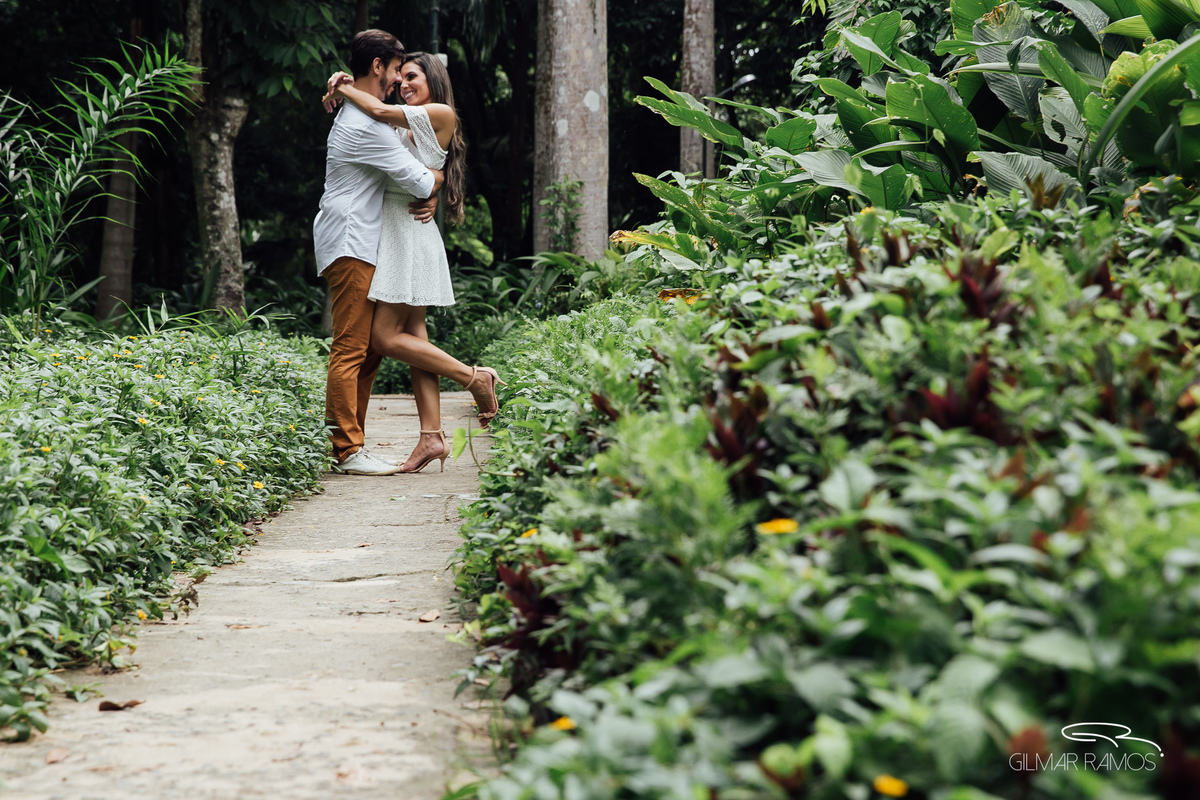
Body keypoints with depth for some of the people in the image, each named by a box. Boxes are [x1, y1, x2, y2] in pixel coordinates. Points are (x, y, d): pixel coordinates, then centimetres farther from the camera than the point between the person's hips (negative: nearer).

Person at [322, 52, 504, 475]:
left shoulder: (440, 115, -5)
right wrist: (340, 91, -1)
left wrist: (342, 90, 1)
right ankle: (432, 436, 0)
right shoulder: (407, 127, 20)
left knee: (385, 337, -10)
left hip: (410, 232, -9)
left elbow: (381, 111, -13)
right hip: (394, 231, 9)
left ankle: (475, 377, -3)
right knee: (412, 334, 2)